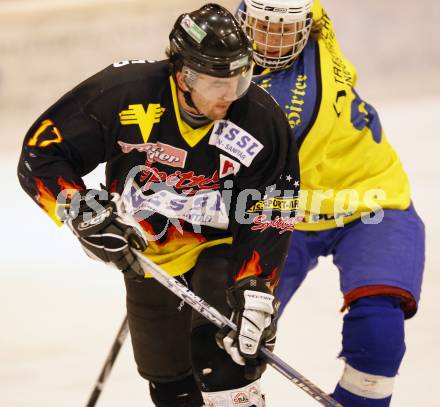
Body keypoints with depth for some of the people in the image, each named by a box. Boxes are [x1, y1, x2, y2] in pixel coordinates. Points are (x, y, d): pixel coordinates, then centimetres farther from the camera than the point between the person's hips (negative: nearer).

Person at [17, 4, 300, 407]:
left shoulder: (262, 120, -23)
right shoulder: (124, 93, -25)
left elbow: (269, 221, -16)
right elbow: (40, 153, -17)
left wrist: (255, 293, -27)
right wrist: (85, 215, -30)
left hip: (221, 248, -2)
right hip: (148, 256, 2)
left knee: (220, 351, -26)